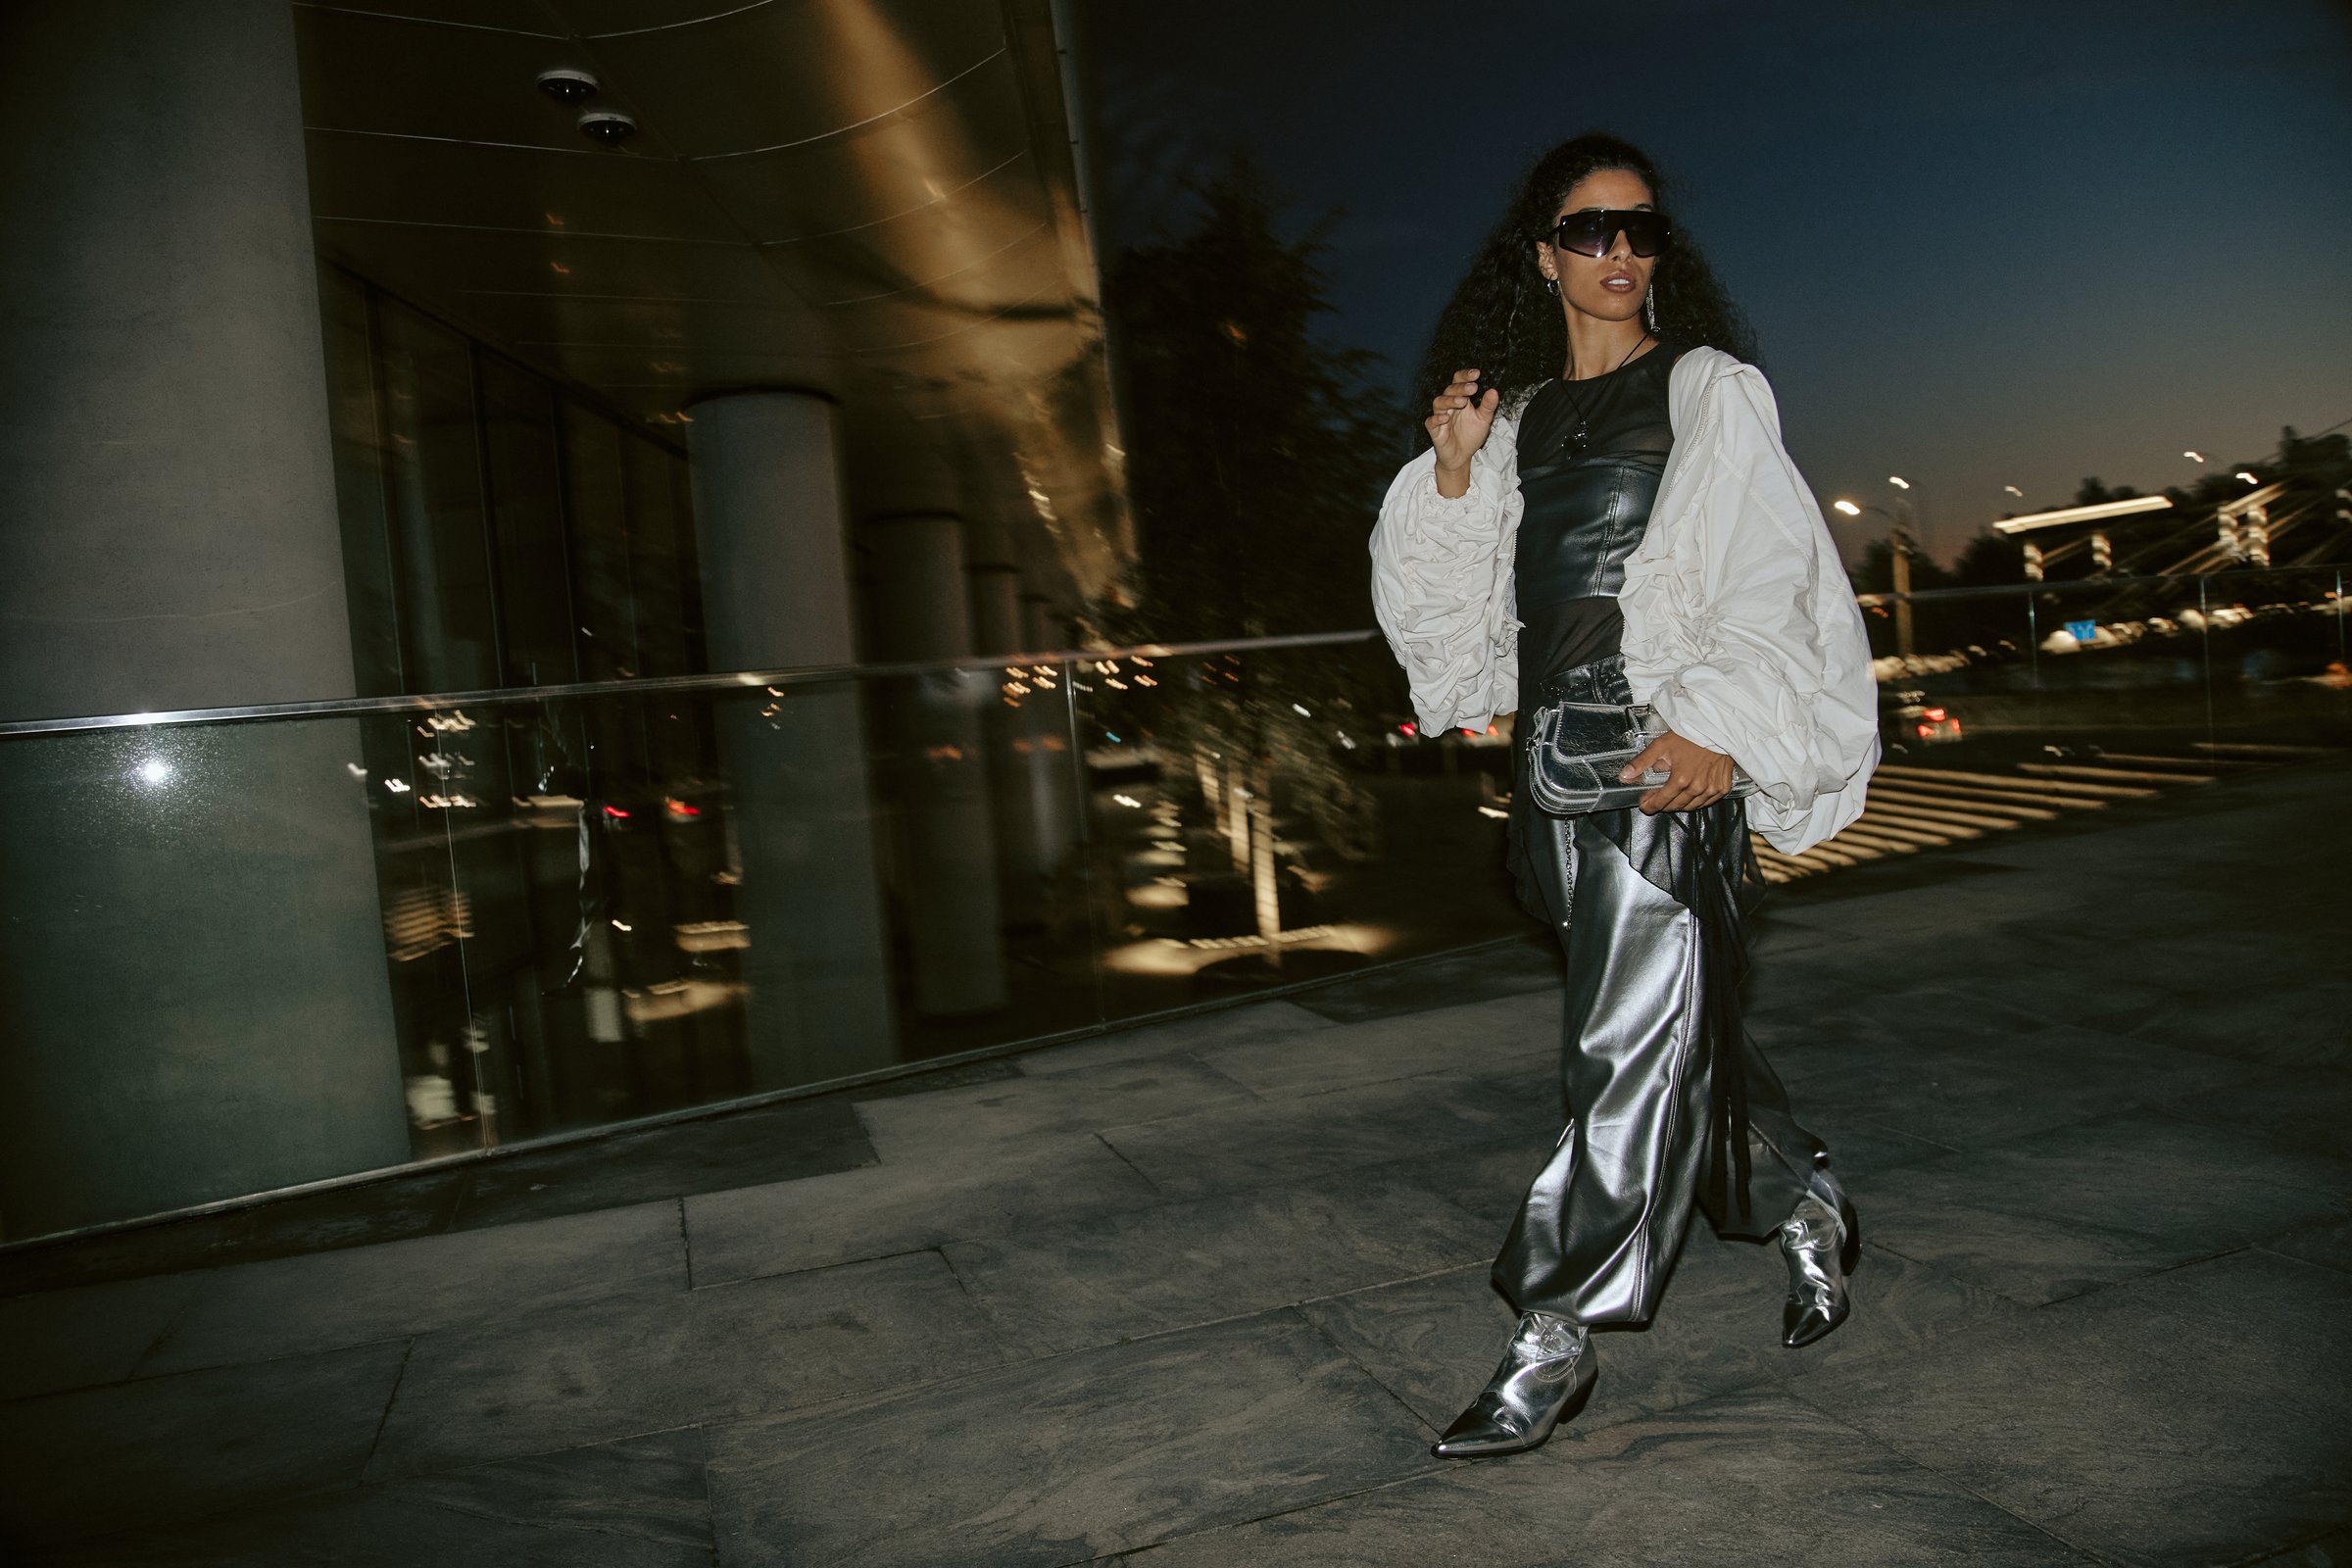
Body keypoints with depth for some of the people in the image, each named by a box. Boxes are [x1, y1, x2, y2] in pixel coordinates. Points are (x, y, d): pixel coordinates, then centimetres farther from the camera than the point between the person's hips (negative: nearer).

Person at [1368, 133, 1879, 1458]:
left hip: (1674, 751, -5)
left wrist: (1720, 725, -18)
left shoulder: (1711, 391, 5)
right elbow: (1464, 602, 12)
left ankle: (1557, 1337, -1)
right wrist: (1454, 479, -3)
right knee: (1679, 1015, 13)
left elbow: (1769, 572, -4)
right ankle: (1810, 1208, 36)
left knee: (1638, 1034, -7)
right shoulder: (1516, 419, 16)